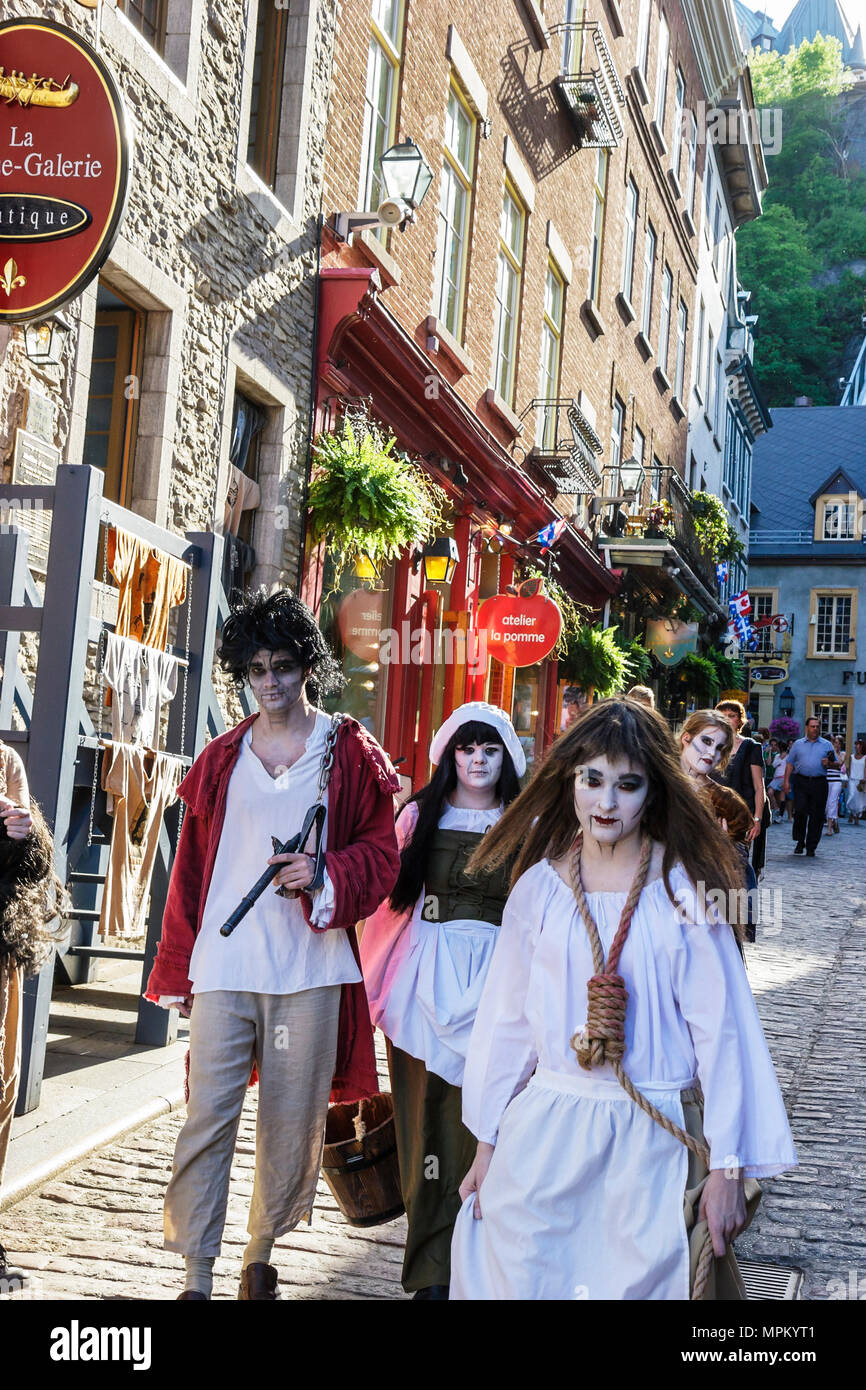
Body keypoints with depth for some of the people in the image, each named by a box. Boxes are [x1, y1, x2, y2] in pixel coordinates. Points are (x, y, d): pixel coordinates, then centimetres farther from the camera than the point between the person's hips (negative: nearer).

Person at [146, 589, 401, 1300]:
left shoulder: (350, 754, 5)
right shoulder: (222, 759, 11)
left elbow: (381, 852, 4)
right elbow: (191, 866, 13)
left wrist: (326, 875, -16)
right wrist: (176, 967, 12)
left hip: (310, 970, -1)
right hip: (222, 967, 1)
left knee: (291, 1123, 7)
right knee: (207, 1119, -3)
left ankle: (261, 1255, 27)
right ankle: (197, 1277, 5)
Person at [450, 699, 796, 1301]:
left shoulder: (684, 890, -6)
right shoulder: (540, 886, 1)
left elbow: (720, 1030, -6)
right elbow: (509, 1018, 7)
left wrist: (728, 1167, -7)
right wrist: (487, 1143, 9)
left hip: (651, 1137, -2)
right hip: (546, 1127, 2)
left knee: (638, 1278, 6)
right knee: (516, 1273, 7)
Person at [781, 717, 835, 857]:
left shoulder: (827, 745, 12)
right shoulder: (798, 744, 13)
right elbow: (790, 763, 11)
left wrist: (829, 763, -11)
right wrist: (786, 780, 1)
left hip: (819, 783, 0)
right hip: (801, 782, 0)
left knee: (816, 816, 0)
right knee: (800, 811, -10)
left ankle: (811, 847, 7)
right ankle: (800, 841, 8)